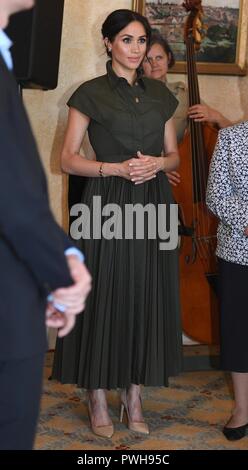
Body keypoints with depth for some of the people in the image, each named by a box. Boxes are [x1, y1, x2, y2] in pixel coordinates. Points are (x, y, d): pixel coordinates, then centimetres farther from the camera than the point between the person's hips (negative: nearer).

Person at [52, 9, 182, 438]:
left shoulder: (160, 94, 13)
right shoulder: (91, 93, 0)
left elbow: (174, 154, 16)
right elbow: (69, 159, -3)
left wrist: (157, 163, -7)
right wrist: (115, 168, -17)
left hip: (152, 205, 4)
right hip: (107, 205, -4)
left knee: (145, 300, 6)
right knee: (103, 298, 0)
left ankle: (133, 397, 19)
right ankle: (98, 400, 14)